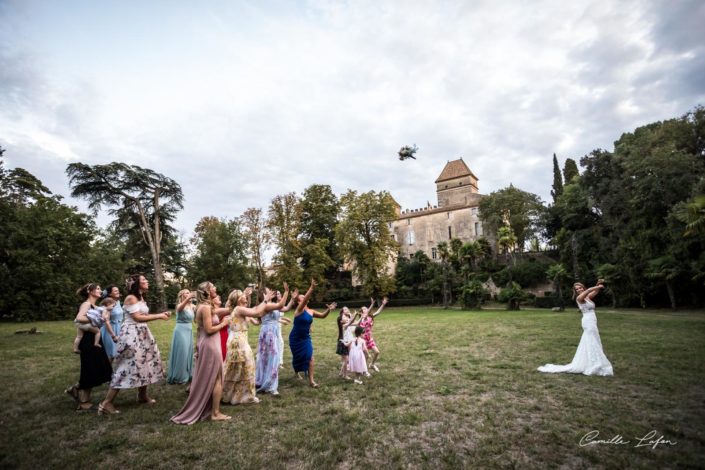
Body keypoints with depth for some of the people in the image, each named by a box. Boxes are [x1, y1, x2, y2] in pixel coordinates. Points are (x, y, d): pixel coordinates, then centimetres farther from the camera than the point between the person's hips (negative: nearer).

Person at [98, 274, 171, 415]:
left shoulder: (141, 298, 13)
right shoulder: (131, 298, -14)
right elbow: (138, 318, -19)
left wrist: (161, 314, 4)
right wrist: (158, 316, -17)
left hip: (142, 334, 9)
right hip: (131, 334, -9)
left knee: (144, 363, 13)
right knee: (129, 366, -8)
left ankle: (142, 395, 26)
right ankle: (107, 402, 3)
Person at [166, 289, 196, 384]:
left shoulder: (191, 306, 7)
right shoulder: (180, 306, -14)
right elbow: (181, 307, -39)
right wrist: (188, 298, -59)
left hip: (189, 331, 7)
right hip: (181, 331, -7)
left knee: (188, 352, 14)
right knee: (181, 353, -1)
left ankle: (187, 374, 27)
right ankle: (179, 376, 13)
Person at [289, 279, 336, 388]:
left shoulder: (311, 311, 2)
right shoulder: (299, 309, -16)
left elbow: (323, 316, 11)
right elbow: (306, 299, -33)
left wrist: (328, 309, -9)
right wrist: (312, 287, -44)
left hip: (306, 338, 4)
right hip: (295, 338, -4)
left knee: (310, 357, -8)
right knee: (297, 357, 13)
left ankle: (311, 380, -4)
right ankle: (296, 371, 44)